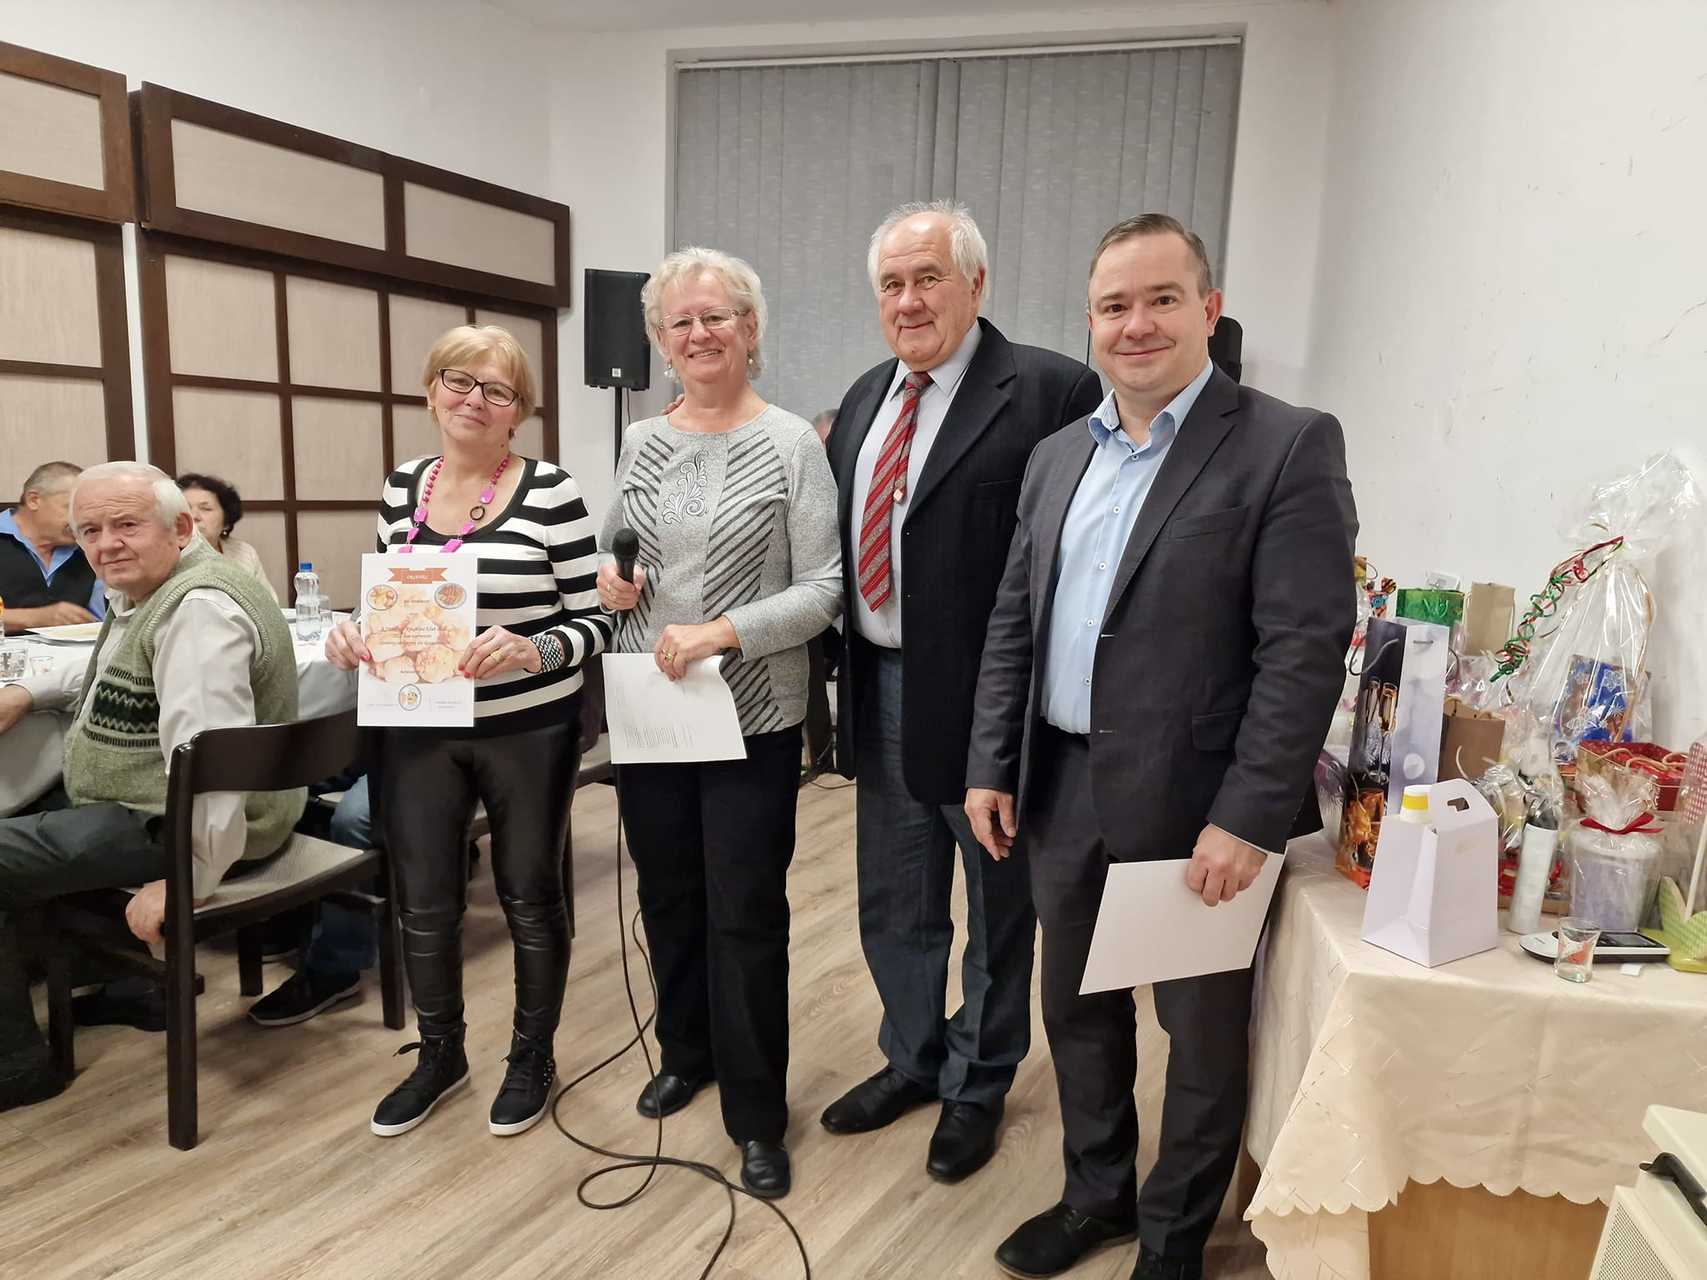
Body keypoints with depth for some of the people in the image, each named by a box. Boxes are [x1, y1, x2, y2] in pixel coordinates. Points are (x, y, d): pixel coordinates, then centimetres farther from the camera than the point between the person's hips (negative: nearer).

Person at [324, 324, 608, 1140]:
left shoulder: (551, 492, -11)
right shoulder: (402, 487, 5)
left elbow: (594, 624, -11)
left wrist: (531, 651, -29)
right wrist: (354, 633, -8)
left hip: (526, 731, -4)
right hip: (419, 728, 5)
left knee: (529, 896, 12)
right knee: (422, 902, 13)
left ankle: (532, 1058, 34)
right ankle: (439, 1054, 37)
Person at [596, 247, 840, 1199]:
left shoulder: (792, 444, -8)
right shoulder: (640, 442, 7)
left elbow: (823, 591, -11)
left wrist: (722, 632, -22)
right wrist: (611, 581, -5)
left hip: (751, 717, -4)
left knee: (747, 914, 4)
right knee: (668, 897, 18)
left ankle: (758, 1114, 22)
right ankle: (685, 1054, 41)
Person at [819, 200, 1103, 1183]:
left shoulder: (1050, 392, -14)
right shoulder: (867, 397, 10)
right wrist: (845, 674, 8)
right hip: (882, 693, 7)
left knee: (997, 910, 15)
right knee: (895, 907, 21)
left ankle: (978, 1086, 37)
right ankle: (913, 1060, 45)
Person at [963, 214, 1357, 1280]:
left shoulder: (1288, 446, -10)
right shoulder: (1058, 456, 9)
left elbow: (1307, 647, -15)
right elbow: (1013, 624, 11)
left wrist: (1247, 817, -19)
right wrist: (993, 767, 6)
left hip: (1192, 804, -5)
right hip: (1063, 792, 6)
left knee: (1202, 1033, 13)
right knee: (1078, 1012, 20)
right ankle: (1098, 1194, 43)